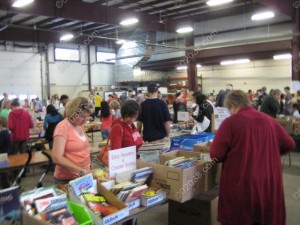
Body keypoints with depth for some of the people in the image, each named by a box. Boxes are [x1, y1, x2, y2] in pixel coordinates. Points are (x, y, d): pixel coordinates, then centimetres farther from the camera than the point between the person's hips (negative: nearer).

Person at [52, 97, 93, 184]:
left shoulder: (80, 125, 4)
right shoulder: (63, 127, -18)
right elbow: (57, 158, -25)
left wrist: (86, 171, 8)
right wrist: (81, 170, -28)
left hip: (84, 176, 7)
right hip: (67, 179, -7)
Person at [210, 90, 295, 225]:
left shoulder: (230, 122, -11)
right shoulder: (269, 120, 2)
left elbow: (216, 155, -11)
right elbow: (289, 145, 13)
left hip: (241, 184, -4)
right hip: (269, 183, 4)